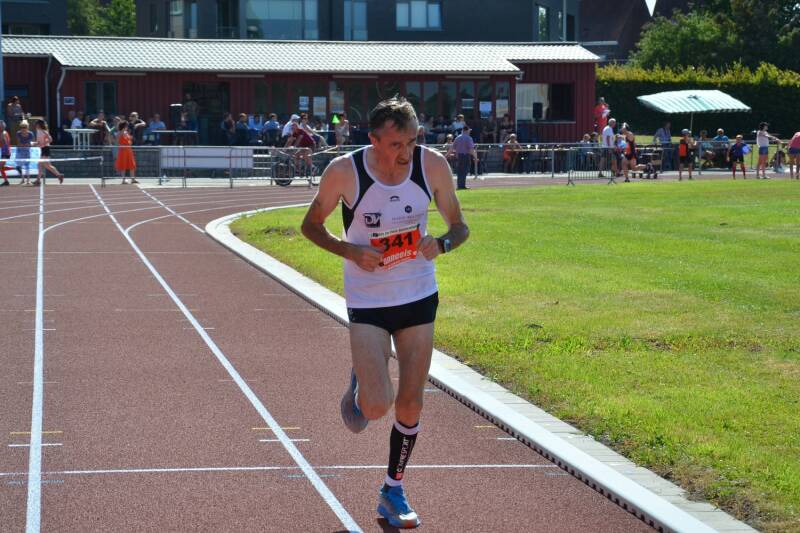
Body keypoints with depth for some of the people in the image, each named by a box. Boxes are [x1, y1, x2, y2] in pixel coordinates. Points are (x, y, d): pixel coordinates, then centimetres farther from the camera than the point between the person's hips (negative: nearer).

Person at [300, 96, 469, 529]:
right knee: (377, 406, -13)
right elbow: (310, 225, -2)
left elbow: (459, 226, 1)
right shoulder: (344, 172, -19)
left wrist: (441, 243, -22)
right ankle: (358, 383, 24)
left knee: (410, 404, 6)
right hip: (367, 301, -3)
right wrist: (350, 251, -19)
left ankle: (393, 491, 26)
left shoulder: (433, 165, -12)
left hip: (419, 297, 3)